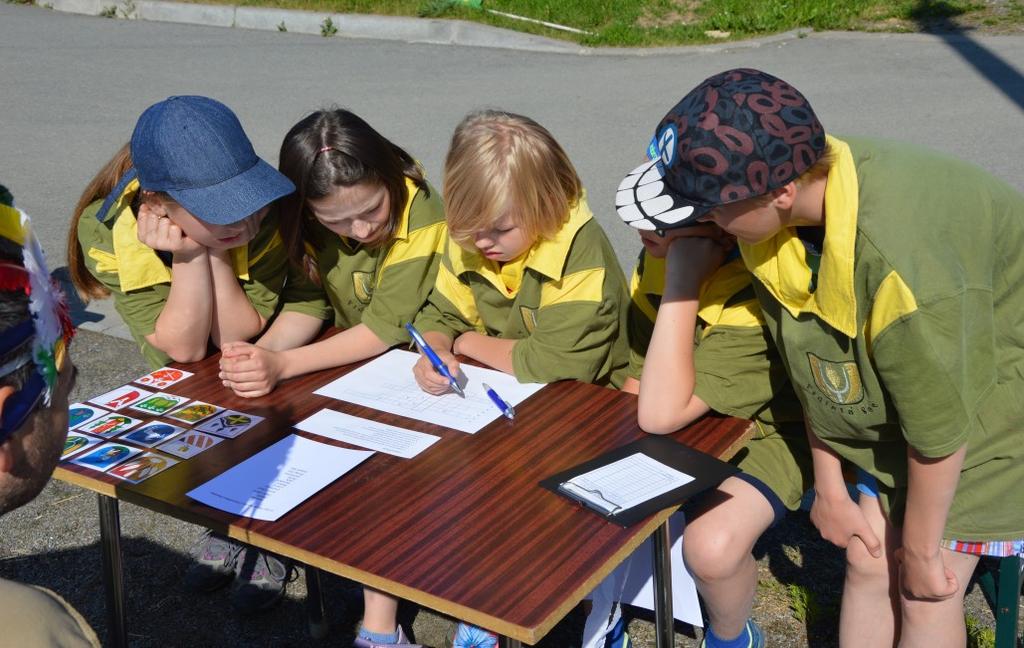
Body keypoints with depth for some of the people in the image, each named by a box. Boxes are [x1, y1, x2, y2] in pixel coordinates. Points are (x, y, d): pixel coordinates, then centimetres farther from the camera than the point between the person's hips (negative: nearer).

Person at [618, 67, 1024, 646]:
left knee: (925, 594, 1)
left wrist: (921, 550, -12)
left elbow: (940, 426, -28)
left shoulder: (898, 261, -43)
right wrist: (829, 487, 0)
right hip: (887, 390, 6)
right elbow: (817, 366, -8)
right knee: (869, 563, 9)